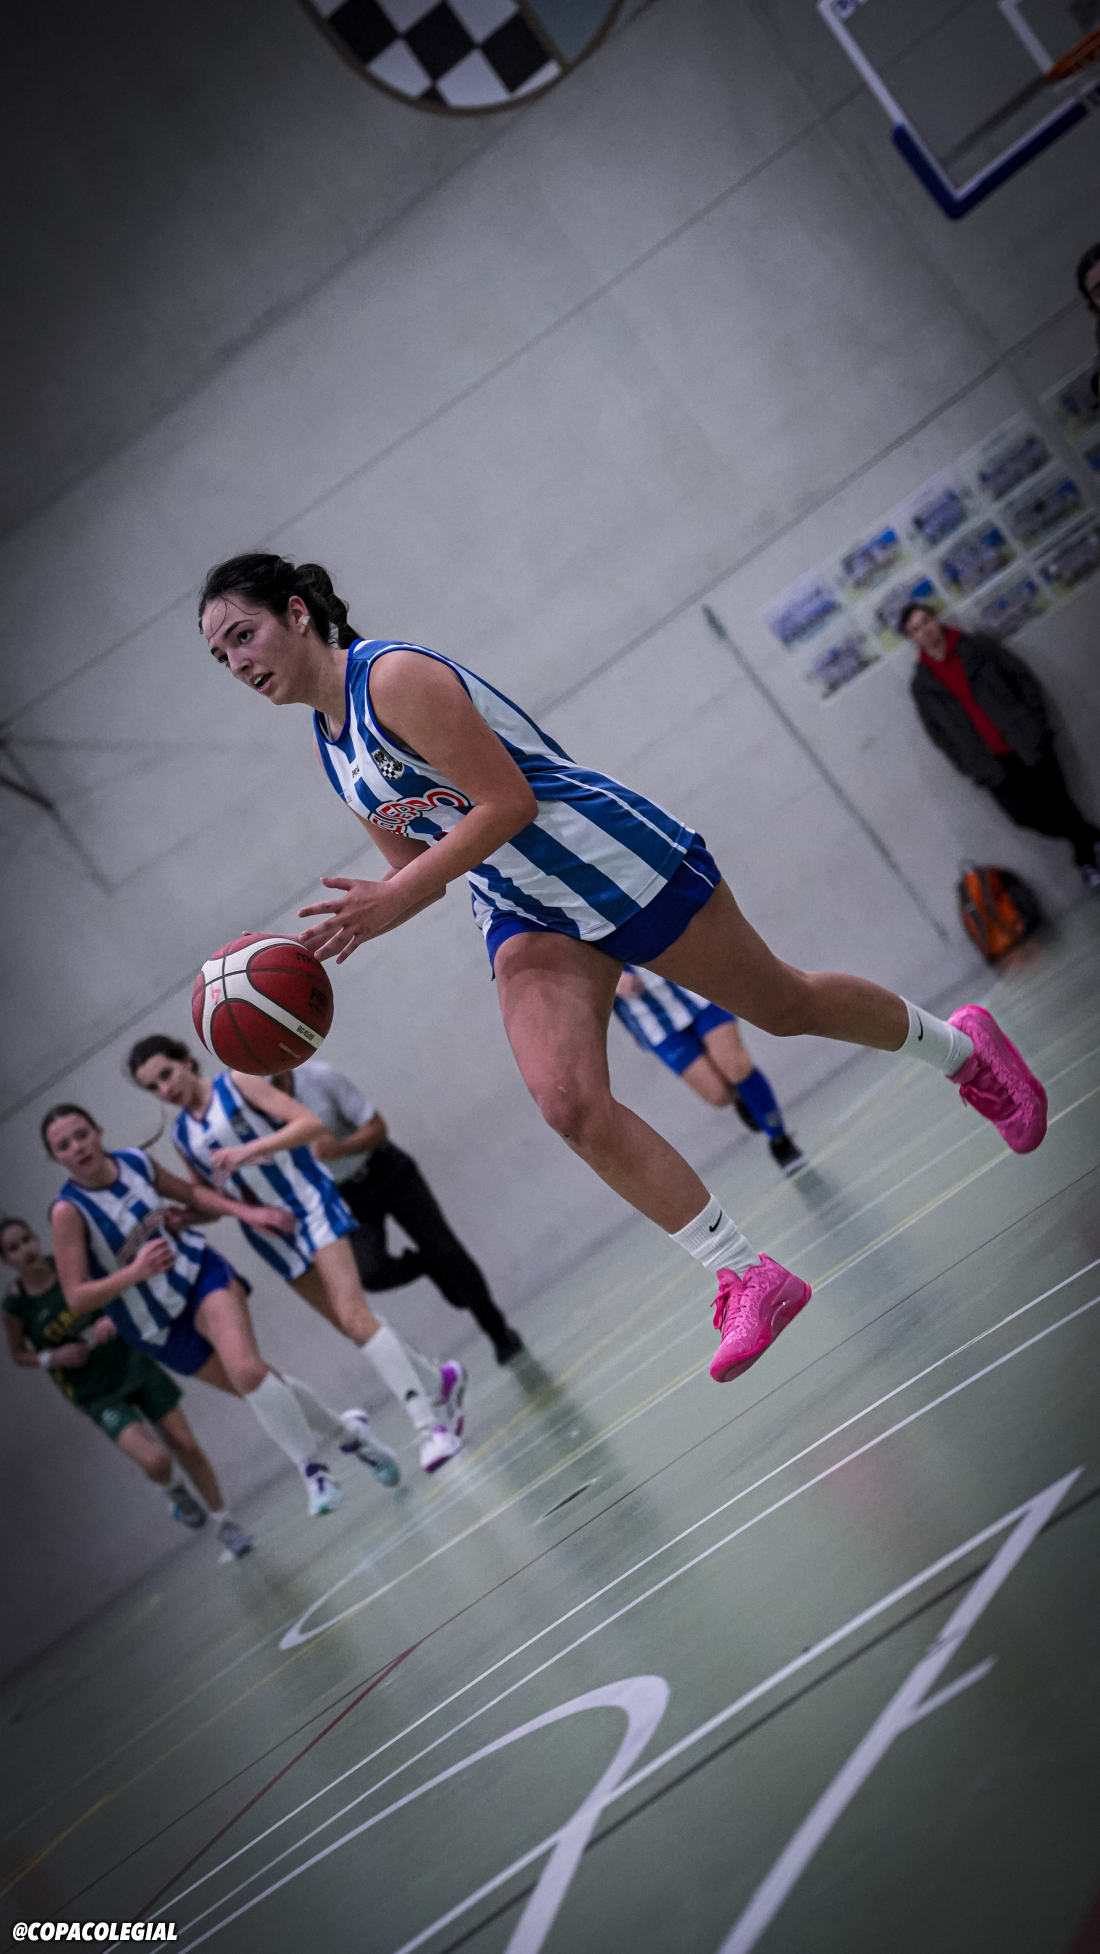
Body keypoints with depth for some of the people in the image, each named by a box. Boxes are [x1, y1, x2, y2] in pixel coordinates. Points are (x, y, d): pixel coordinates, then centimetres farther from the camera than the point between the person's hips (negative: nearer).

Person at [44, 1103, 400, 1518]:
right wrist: (136, 1272, -36)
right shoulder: (68, 1211, -20)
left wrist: (247, 1211, 2)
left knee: (245, 1368, -25)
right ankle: (344, 1430, 33)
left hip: (201, 1273, 1)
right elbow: (76, 1299, -22)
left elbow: (191, 1193, 13)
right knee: (252, 1381, 8)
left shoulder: (136, 1161, -7)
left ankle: (313, 1469, -6)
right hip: (159, 1325, -1)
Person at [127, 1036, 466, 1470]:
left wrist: (248, 1150, -26)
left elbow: (311, 1124, -16)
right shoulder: (182, 1137, 10)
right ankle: (439, 1380, 23)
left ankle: (429, 1424, -16)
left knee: (353, 1316, -18)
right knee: (351, 1325, 6)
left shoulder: (237, 1084, -6)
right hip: (272, 1233, 6)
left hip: (309, 1203, -6)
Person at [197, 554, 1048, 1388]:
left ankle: (958, 1044, 38)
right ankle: (749, 1279, -4)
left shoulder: (395, 677, -19)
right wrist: (317, 943, 1)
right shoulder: (331, 749, 8)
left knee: (785, 1006, 9)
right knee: (570, 1104, -14)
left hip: (613, 857, -7)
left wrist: (393, 901, -27)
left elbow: (508, 801, -24)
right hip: (524, 915, 7)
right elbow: (418, 867, 15)